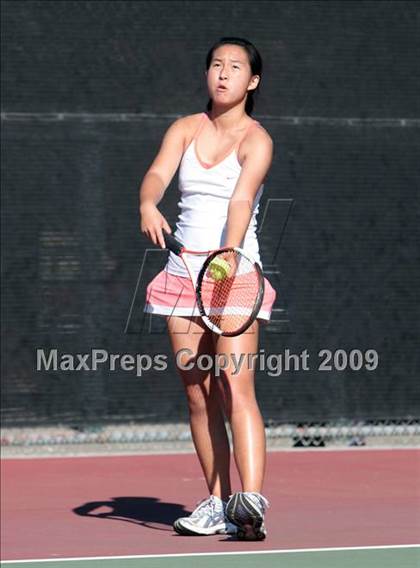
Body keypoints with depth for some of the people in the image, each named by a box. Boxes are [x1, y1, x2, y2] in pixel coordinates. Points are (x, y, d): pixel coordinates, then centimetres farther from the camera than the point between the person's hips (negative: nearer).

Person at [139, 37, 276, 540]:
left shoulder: (256, 140, -5)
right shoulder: (185, 130, 9)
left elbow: (242, 199, -21)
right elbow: (157, 173, -8)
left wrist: (229, 253, -38)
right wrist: (148, 205, -31)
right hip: (183, 272, 5)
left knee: (236, 389, -18)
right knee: (198, 395, 6)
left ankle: (251, 501, -29)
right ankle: (218, 503, 12)